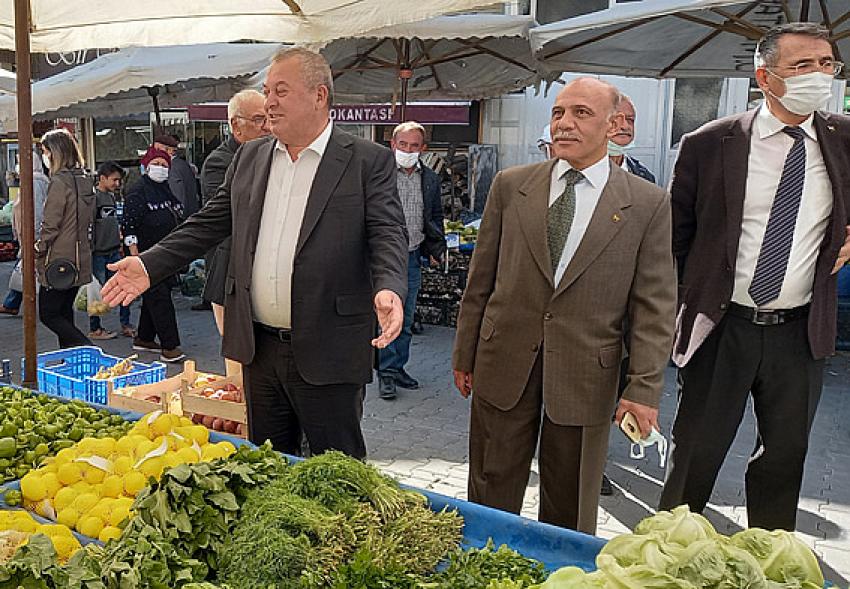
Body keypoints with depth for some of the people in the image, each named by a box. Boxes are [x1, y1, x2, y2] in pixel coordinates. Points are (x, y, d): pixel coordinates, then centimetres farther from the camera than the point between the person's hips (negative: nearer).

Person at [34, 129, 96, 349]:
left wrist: (38, 251, -3)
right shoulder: (85, 180, 10)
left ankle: (88, 350, -12)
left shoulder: (60, 181, -16)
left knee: (48, 315, 1)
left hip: (58, 262, -8)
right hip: (80, 260, 8)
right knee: (65, 312, 17)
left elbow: (50, 226, -16)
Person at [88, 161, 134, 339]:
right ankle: (94, 329, 11)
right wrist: (90, 250, -16)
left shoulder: (111, 196, 15)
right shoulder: (93, 196, -11)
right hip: (98, 252, -8)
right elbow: (88, 226, -15)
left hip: (114, 251, 8)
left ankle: (126, 325, 14)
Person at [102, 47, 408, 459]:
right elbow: (209, 223, 14)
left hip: (327, 354, -5)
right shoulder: (249, 158, 11)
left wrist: (388, 289, -32)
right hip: (259, 348, 5)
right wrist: (149, 266, 5)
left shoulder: (369, 161, -5)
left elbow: (388, 235, -12)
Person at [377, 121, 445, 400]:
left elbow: (436, 217, 18)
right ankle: (386, 372, 8)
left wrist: (436, 249, 11)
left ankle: (398, 367, 24)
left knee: (406, 320, 12)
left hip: (413, 257, 4)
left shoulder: (430, 179, 9)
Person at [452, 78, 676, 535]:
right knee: (491, 498, 13)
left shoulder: (647, 204, -1)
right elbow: (480, 279, 7)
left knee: (570, 515, 14)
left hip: (584, 375, -1)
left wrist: (644, 388, -9)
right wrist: (464, 354, 8)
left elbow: (655, 306, -3)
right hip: (504, 365, 2)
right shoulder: (511, 185, 3)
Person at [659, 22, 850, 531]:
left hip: (802, 333, 3)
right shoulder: (709, 144, -6)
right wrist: (687, 307, 0)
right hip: (720, 330, -2)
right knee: (695, 454, 8)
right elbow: (675, 235, 1)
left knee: (786, 456, 16)